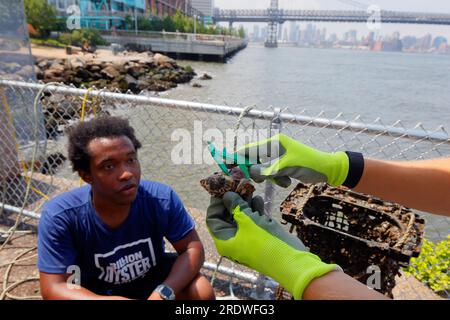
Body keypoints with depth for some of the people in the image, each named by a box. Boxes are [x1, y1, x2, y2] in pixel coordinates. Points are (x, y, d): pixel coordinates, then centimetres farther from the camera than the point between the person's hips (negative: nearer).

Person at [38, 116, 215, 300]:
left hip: (152, 280, 1)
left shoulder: (162, 199, -25)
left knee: (202, 292, -22)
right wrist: (117, 299, -40)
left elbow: (193, 248, -18)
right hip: (95, 293, 0)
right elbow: (53, 289, -25)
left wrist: (164, 293, -35)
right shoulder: (60, 216, -27)